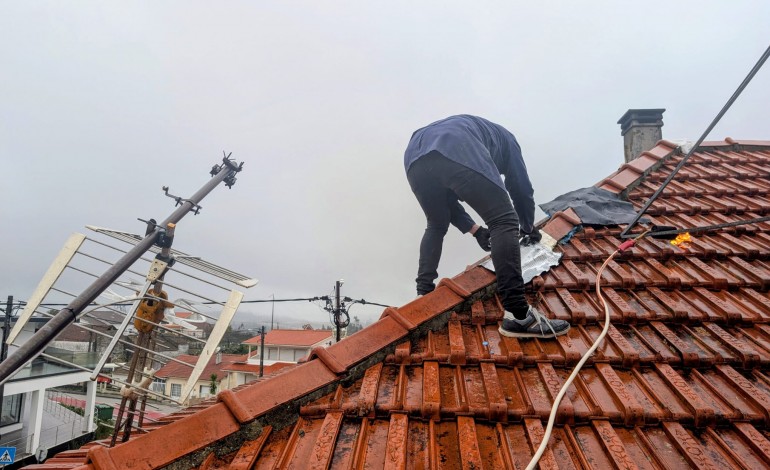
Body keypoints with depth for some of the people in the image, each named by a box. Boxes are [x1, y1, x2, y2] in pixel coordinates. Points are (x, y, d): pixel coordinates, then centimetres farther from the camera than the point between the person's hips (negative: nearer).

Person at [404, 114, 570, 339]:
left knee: (437, 225, 29)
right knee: (504, 222, -1)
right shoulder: (503, 138, 37)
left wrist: (474, 229, 47)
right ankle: (518, 316, -7)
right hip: (459, 154, -6)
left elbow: (443, 197, 42)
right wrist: (528, 227, 49)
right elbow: (521, 187, 33)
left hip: (415, 157, 6)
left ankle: (423, 296, 26)